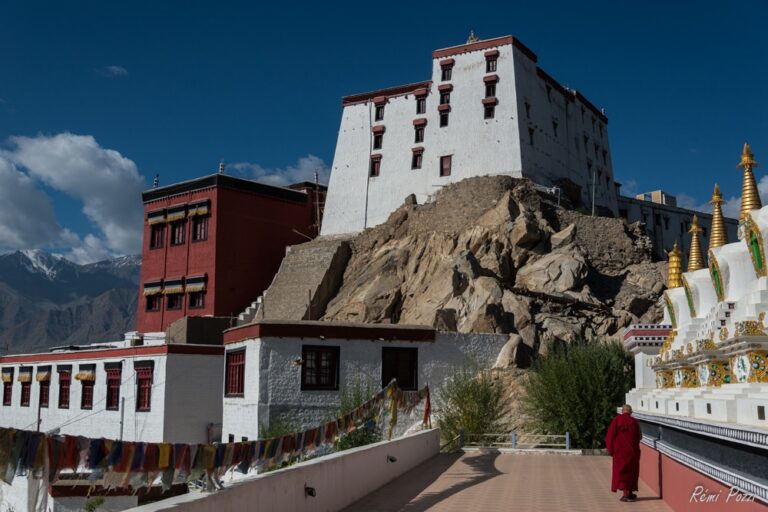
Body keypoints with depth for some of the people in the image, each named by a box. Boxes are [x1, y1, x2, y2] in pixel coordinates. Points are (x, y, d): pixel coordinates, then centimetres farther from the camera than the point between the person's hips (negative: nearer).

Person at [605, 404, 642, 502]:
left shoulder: (616, 420, -6)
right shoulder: (634, 422, -1)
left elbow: (610, 435, -8)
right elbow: (639, 436, 8)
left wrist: (610, 449, 2)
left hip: (620, 451, -2)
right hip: (632, 450, 2)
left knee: (621, 470, 1)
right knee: (631, 470, 13)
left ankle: (626, 493, -8)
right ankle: (629, 493, 15)